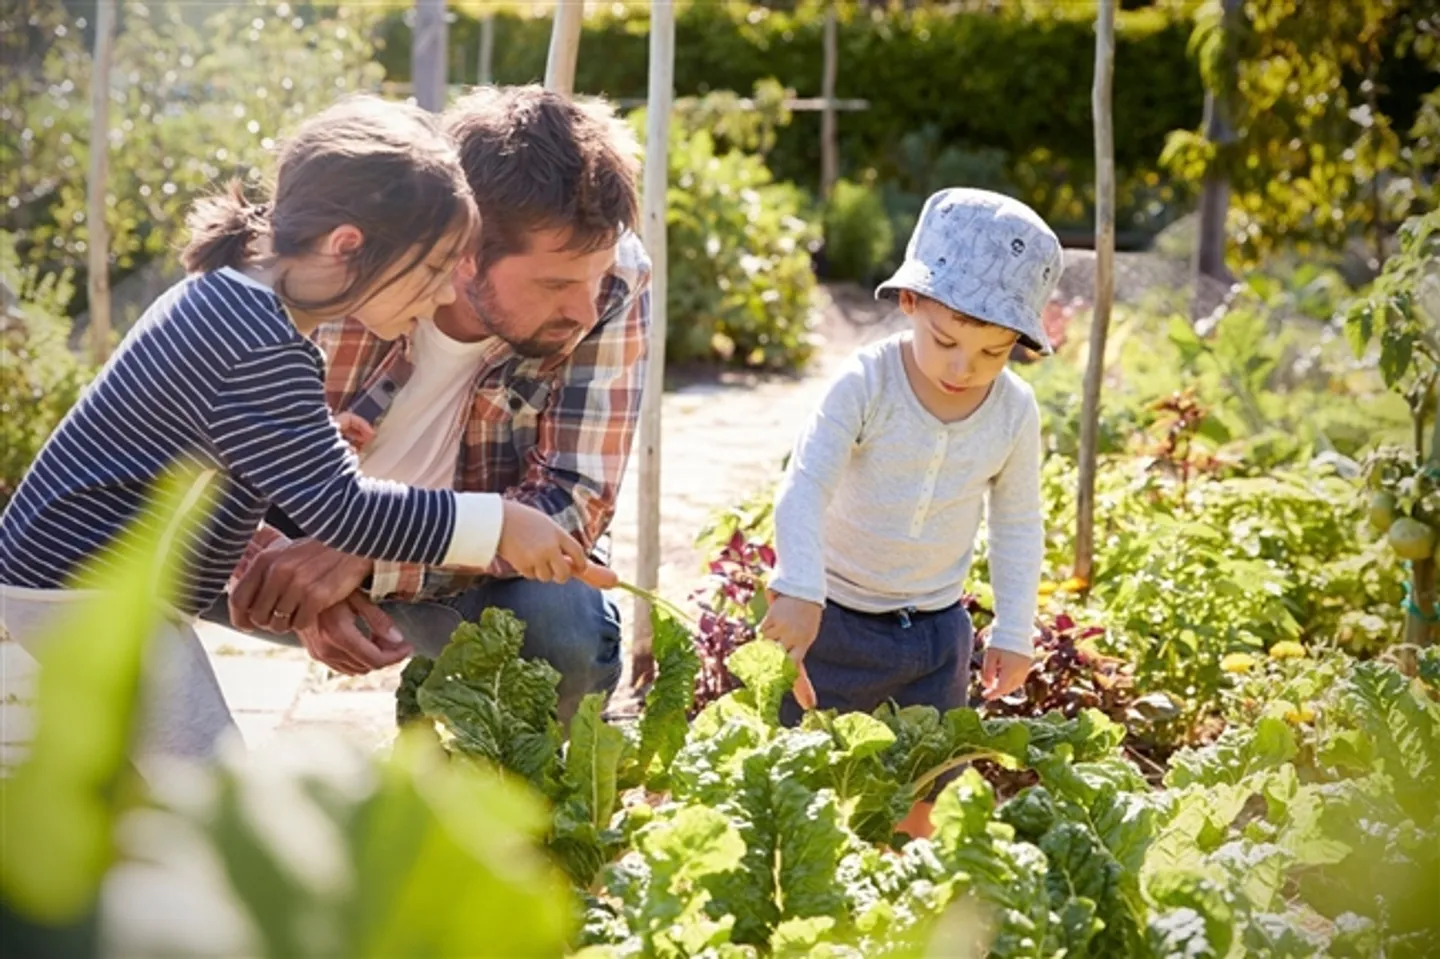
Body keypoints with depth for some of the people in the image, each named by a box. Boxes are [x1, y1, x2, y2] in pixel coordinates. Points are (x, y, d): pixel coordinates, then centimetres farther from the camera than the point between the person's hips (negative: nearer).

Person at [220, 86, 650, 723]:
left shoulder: (615, 278, -24)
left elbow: (574, 503, -25)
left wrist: (368, 553, -39)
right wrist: (295, 579, -36)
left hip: (477, 575, 1)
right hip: (299, 544, 0)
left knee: (570, 629, -31)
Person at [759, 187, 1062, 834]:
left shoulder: (1015, 411, -6)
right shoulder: (865, 383, -19)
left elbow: (1018, 527, 5)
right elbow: (804, 489, -24)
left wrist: (1013, 634, 5)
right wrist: (799, 593, -36)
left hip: (936, 632, 3)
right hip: (837, 621, -3)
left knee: (913, 805, 11)